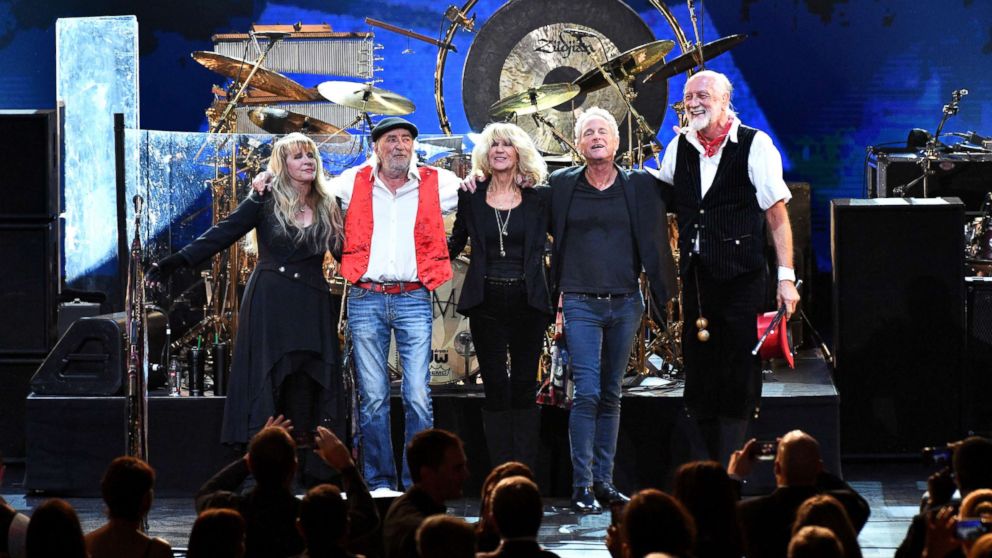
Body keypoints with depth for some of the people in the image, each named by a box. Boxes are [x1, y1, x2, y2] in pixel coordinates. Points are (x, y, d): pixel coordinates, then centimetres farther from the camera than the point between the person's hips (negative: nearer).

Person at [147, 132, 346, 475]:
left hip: (312, 306, 2)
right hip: (270, 304, -2)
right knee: (266, 382, -4)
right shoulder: (265, 202, 1)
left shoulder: (327, 207, 10)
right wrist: (174, 263, -14)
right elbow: (220, 236, -5)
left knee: (305, 387, -2)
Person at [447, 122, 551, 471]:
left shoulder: (537, 201, 5)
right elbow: (454, 244, 16)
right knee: (496, 389, 0)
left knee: (524, 388, 0)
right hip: (487, 304, 0)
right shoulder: (471, 198, 7)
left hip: (527, 302, 0)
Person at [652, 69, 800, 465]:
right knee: (698, 377, 6)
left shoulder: (755, 145, -4)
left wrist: (786, 277, -10)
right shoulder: (678, 148, 10)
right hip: (695, 279, 5)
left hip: (742, 279, -5)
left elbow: (777, 214, -5)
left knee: (738, 377, -5)